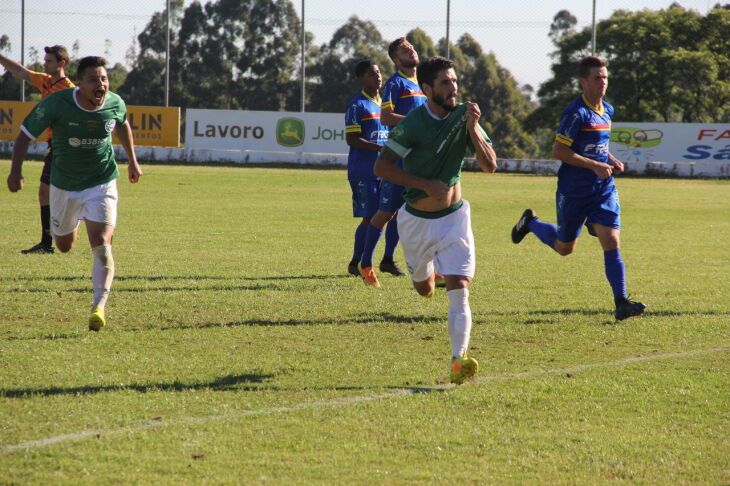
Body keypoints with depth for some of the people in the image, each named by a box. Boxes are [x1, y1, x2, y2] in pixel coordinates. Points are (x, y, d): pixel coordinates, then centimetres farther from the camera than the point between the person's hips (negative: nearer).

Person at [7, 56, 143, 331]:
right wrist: (16, 170, -24)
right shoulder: (57, 103, -22)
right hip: (64, 186, 1)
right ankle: (74, 223, 59)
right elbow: (25, 133, -13)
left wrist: (132, 162, 20)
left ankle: (99, 306, -19)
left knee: (101, 244, -19)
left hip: (101, 184, -1)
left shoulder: (115, 104, -12)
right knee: (64, 246, 20)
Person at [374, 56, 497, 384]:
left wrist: (472, 129, -23)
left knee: (459, 290, -16)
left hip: (454, 216, 1)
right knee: (424, 288, 19)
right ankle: (427, 271, 56)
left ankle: (458, 360, -24)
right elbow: (381, 167, -17)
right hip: (417, 219, -1)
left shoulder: (464, 116, -5)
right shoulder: (413, 124, -17)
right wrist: (426, 185, -23)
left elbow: (490, 165, -9)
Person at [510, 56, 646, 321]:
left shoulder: (607, 111, 9)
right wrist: (595, 166, -22)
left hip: (603, 189, 5)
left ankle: (622, 303, -10)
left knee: (612, 242, -9)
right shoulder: (576, 112, -16)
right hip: (574, 190, -5)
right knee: (564, 247, 11)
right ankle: (530, 222, 40)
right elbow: (559, 150, -20)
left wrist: (612, 160, 6)